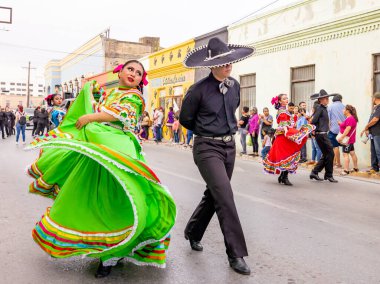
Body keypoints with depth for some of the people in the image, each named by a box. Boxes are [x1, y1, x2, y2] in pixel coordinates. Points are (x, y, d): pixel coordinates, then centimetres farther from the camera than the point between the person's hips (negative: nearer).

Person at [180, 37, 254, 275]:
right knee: (225, 197, -13)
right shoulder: (199, 90, -14)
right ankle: (236, 254, -2)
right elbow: (185, 119, 0)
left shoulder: (235, 86, 3)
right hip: (207, 148, -6)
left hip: (229, 146, 7)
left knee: (214, 194, 15)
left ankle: (193, 232, 38)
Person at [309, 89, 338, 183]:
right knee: (330, 153, -5)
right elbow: (314, 121, -19)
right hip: (321, 134, -10)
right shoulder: (320, 108, -13)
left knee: (326, 155, 13)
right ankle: (328, 175, 6)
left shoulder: (324, 108, 15)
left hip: (324, 134, 10)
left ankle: (314, 172, 16)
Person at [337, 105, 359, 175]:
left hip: (347, 139, -11)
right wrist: (340, 124, 11)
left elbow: (348, 129, -25)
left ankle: (346, 170, -9)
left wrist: (341, 137, -25)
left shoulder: (350, 119, -18)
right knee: (352, 153, 16)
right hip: (350, 139, 11)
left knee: (345, 154, -9)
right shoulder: (351, 118, 17)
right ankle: (356, 168, 26)